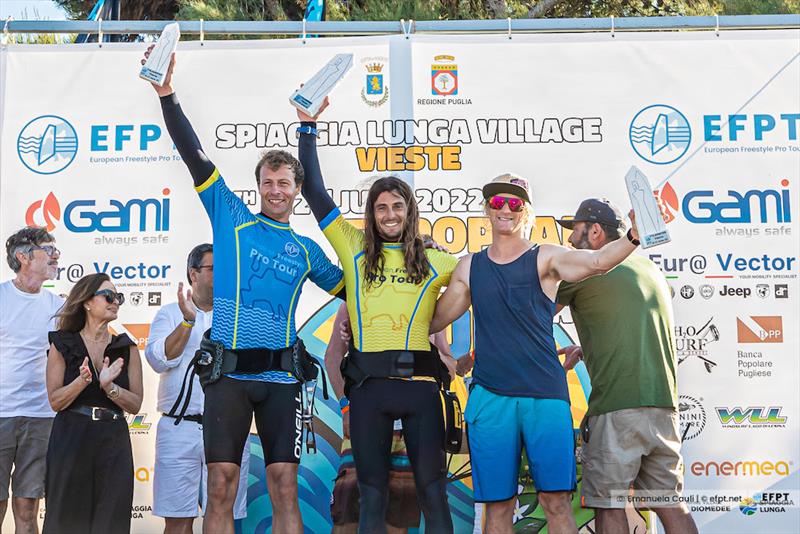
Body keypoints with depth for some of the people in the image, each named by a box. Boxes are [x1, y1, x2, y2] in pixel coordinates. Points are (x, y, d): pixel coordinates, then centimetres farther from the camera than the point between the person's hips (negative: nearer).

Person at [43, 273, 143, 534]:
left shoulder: (127, 348, 6)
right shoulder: (62, 345, 2)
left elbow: (135, 404, 1)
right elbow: (55, 401, -2)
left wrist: (109, 387, -16)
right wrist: (83, 380, -18)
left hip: (114, 443, 2)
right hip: (70, 440, -1)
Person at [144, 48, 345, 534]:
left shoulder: (307, 250, 16)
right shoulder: (232, 219, 9)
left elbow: (347, 289, 30)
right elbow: (194, 154, 0)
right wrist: (167, 91, -7)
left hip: (281, 375, 2)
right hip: (229, 371, -2)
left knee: (285, 488, 0)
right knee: (222, 486, -3)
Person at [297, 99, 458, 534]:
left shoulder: (434, 262, 11)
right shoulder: (355, 249, 11)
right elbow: (314, 192, 11)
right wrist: (307, 127, 11)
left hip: (420, 382, 0)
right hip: (368, 384, 1)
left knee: (433, 492, 2)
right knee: (371, 494, 6)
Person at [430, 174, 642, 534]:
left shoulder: (545, 258, 5)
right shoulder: (469, 267, 13)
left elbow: (597, 261, -14)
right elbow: (433, 320, 21)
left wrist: (634, 236, -30)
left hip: (546, 395, -2)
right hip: (489, 396, 2)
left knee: (556, 500, -3)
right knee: (497, 504, 4)